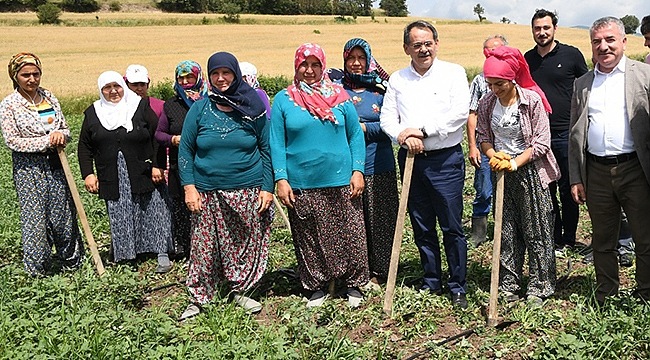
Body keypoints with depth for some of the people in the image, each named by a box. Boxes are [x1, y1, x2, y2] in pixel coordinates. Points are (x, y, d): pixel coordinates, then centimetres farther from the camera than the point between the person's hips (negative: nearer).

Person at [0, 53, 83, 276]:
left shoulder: (50, 98, 7)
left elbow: (66, 129, 11)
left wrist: (61, 135, -13)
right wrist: (47, 141, -17)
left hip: (55, 166, 4)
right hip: (28, 169, -4)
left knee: (63, 214, 9)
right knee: (34, 217, 1)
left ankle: (72, 261, 25)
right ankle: (37, 269, 17)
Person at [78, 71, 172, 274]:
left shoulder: (141, 107, 0)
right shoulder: (93, 113, 8)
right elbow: (84, 147, 11)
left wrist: (157, 166, -8)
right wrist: (88, 174, 2)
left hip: (143, 174, -2)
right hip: (112, 179, 2)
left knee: (153, 213, 0)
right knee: (119, 219, 5)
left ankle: (162, 254, 6)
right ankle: (124, 255, 16)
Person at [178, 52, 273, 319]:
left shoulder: (252, 109, 2)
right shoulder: (199, 109, 3)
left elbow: (266, 150, 4)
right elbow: (185, 149, 5)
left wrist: (267, 187, -2)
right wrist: (189, 186, -4)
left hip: (248, 191, 0)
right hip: (207, 193, 0)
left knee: (246, 245, 8)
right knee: (204, 247, 3)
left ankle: (241, 291, 26)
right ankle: (198, 299, 18)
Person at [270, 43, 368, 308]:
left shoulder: (339, 96, 5)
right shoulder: (283, 100, 2)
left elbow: (355, 135, 6)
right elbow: (277, 143, 1)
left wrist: (358, 170, -3)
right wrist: (281, 179, -7)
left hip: (341, 182, 1)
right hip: (301, 185, 0)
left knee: (350, 236, 5)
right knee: (309, 239, 9)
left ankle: (354, 284, 22)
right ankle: (317, 287, 26)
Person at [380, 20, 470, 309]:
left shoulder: (453, 72, 0)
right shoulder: (397, 79, 9)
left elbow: (460, 113, -12)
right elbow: (387, 118, 5)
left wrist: (422, 131, -15)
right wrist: (403, 136, -15)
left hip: (446, 159, -3)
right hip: (411, 160, 4)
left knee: (452, 227, 0)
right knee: (422, 227, 12)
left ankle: (458, 287, 14)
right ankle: (431, 282, 27)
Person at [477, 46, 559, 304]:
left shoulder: (532, 100, -12)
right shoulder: (486, 104, 0)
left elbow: (541, 143, -12)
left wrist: (514, 163, -19)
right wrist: (493, 155, -11)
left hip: (530, 170, -4)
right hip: (502, 173, 4)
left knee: (536, 231, 3)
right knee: (507, 231, 10)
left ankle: (539, 287, 16)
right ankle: (509, 285, 21)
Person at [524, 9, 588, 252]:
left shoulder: (571, 54, -2)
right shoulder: (528, 58, 8)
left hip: (566, 134, -3)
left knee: (567, 189, 4)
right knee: (545, 189, 9)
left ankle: (568, 239, 18)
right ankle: (553, 239, 22)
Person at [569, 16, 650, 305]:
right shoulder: (582, 84, 11)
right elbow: (575, 135, 13)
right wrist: (575, 178, 8)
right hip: (596, 172, 3)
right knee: (602, 241, 14)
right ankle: (605, 300, 28)